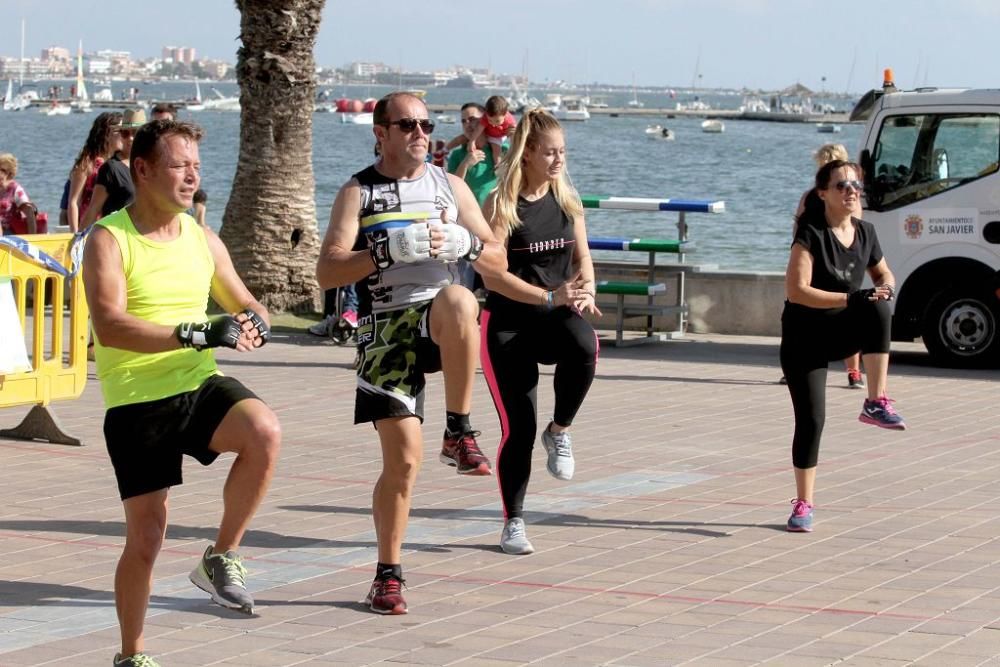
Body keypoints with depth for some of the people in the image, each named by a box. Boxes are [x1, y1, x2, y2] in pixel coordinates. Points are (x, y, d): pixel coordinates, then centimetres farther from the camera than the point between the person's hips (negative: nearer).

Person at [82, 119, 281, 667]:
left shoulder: (203, 240, 9)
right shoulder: (108, 240, -9)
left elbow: (245, 304, 19)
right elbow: (109, 326, -23)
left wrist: (254, 322, -7)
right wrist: (197, 333, -32)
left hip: (201, 384, 4)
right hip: (137, 401, -4)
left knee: (264, 432, -28)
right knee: (145, 537, 0)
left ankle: (221, 558, -9)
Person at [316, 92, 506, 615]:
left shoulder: (449, 186, 13)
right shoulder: (358, 192, 4)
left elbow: (498, 263, 12)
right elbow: (327, 272, -8)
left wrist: (466, 244, -9)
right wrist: (388, 251, -21)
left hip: (439, 318, 1)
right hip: (386, 328, -1)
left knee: (459, 301, -38)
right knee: (402, 458, -8)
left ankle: (459, 434, -23)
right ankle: (388, 575, 10)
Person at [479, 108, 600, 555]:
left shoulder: (567, 198, 6)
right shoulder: (501, 204, -9)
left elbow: (582, 255, 14)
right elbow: (492, 275, -15)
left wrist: (585, 293, -7)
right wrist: (550, 297, -24)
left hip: (556, 317, 3)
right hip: (508, 323, -3)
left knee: (584, 347, -34)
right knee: (518, 428, -2)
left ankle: (559, 432, -8)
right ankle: (513, 523, 15)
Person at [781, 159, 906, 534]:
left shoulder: (864, 233, 0)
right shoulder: (811, 233, -17)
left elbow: (883, 273, 18)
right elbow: (796, 291, -25)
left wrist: (887, 287, -8)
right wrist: (851, 298, -31)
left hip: (842, 332, 4)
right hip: (804, 338, -4)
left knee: (877, 308, -30)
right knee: (811, 418, -8)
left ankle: (876, 404, -24)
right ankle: (803, 505, 8)